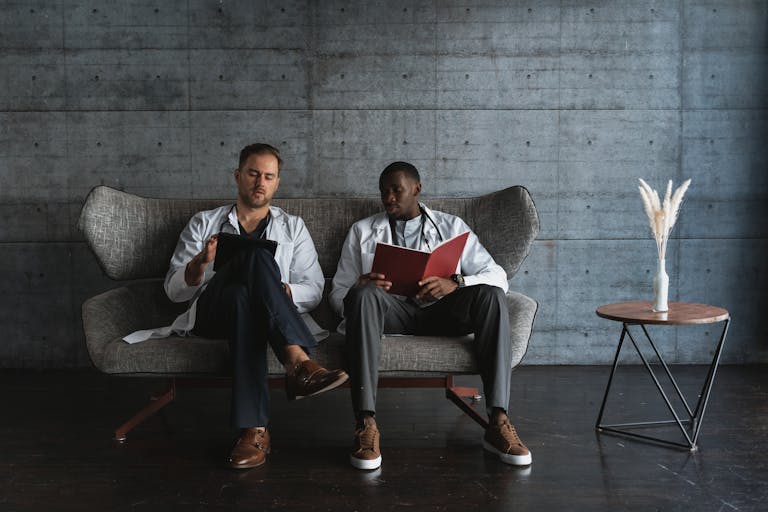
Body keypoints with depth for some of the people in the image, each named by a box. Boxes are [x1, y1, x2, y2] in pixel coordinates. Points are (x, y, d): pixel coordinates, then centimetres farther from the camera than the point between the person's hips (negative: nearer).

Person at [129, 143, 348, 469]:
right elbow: (174, 290, 13)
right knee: (256, 255, -33)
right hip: (211, 313, -1)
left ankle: (253, 431, -47)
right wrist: (200, 262, -9)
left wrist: (277, 291, -11)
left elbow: (313, 291, 12)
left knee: (242, 297, -39)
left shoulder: (292, 228, 22)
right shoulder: (203, 224, 21)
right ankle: (299, 363, -50)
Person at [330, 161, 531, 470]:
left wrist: (455, 283, -15)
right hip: (392, 311, 0)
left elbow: (497, 275, 7)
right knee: (364, 295, -35)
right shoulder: (362, 231, 20)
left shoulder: (451, 226, 18)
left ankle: (498, 421, -31)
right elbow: (338, 294, 12)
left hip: (441, 310, 1)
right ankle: (366, 424, -40)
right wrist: (358, 289, -15)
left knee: (491, 295, -28)